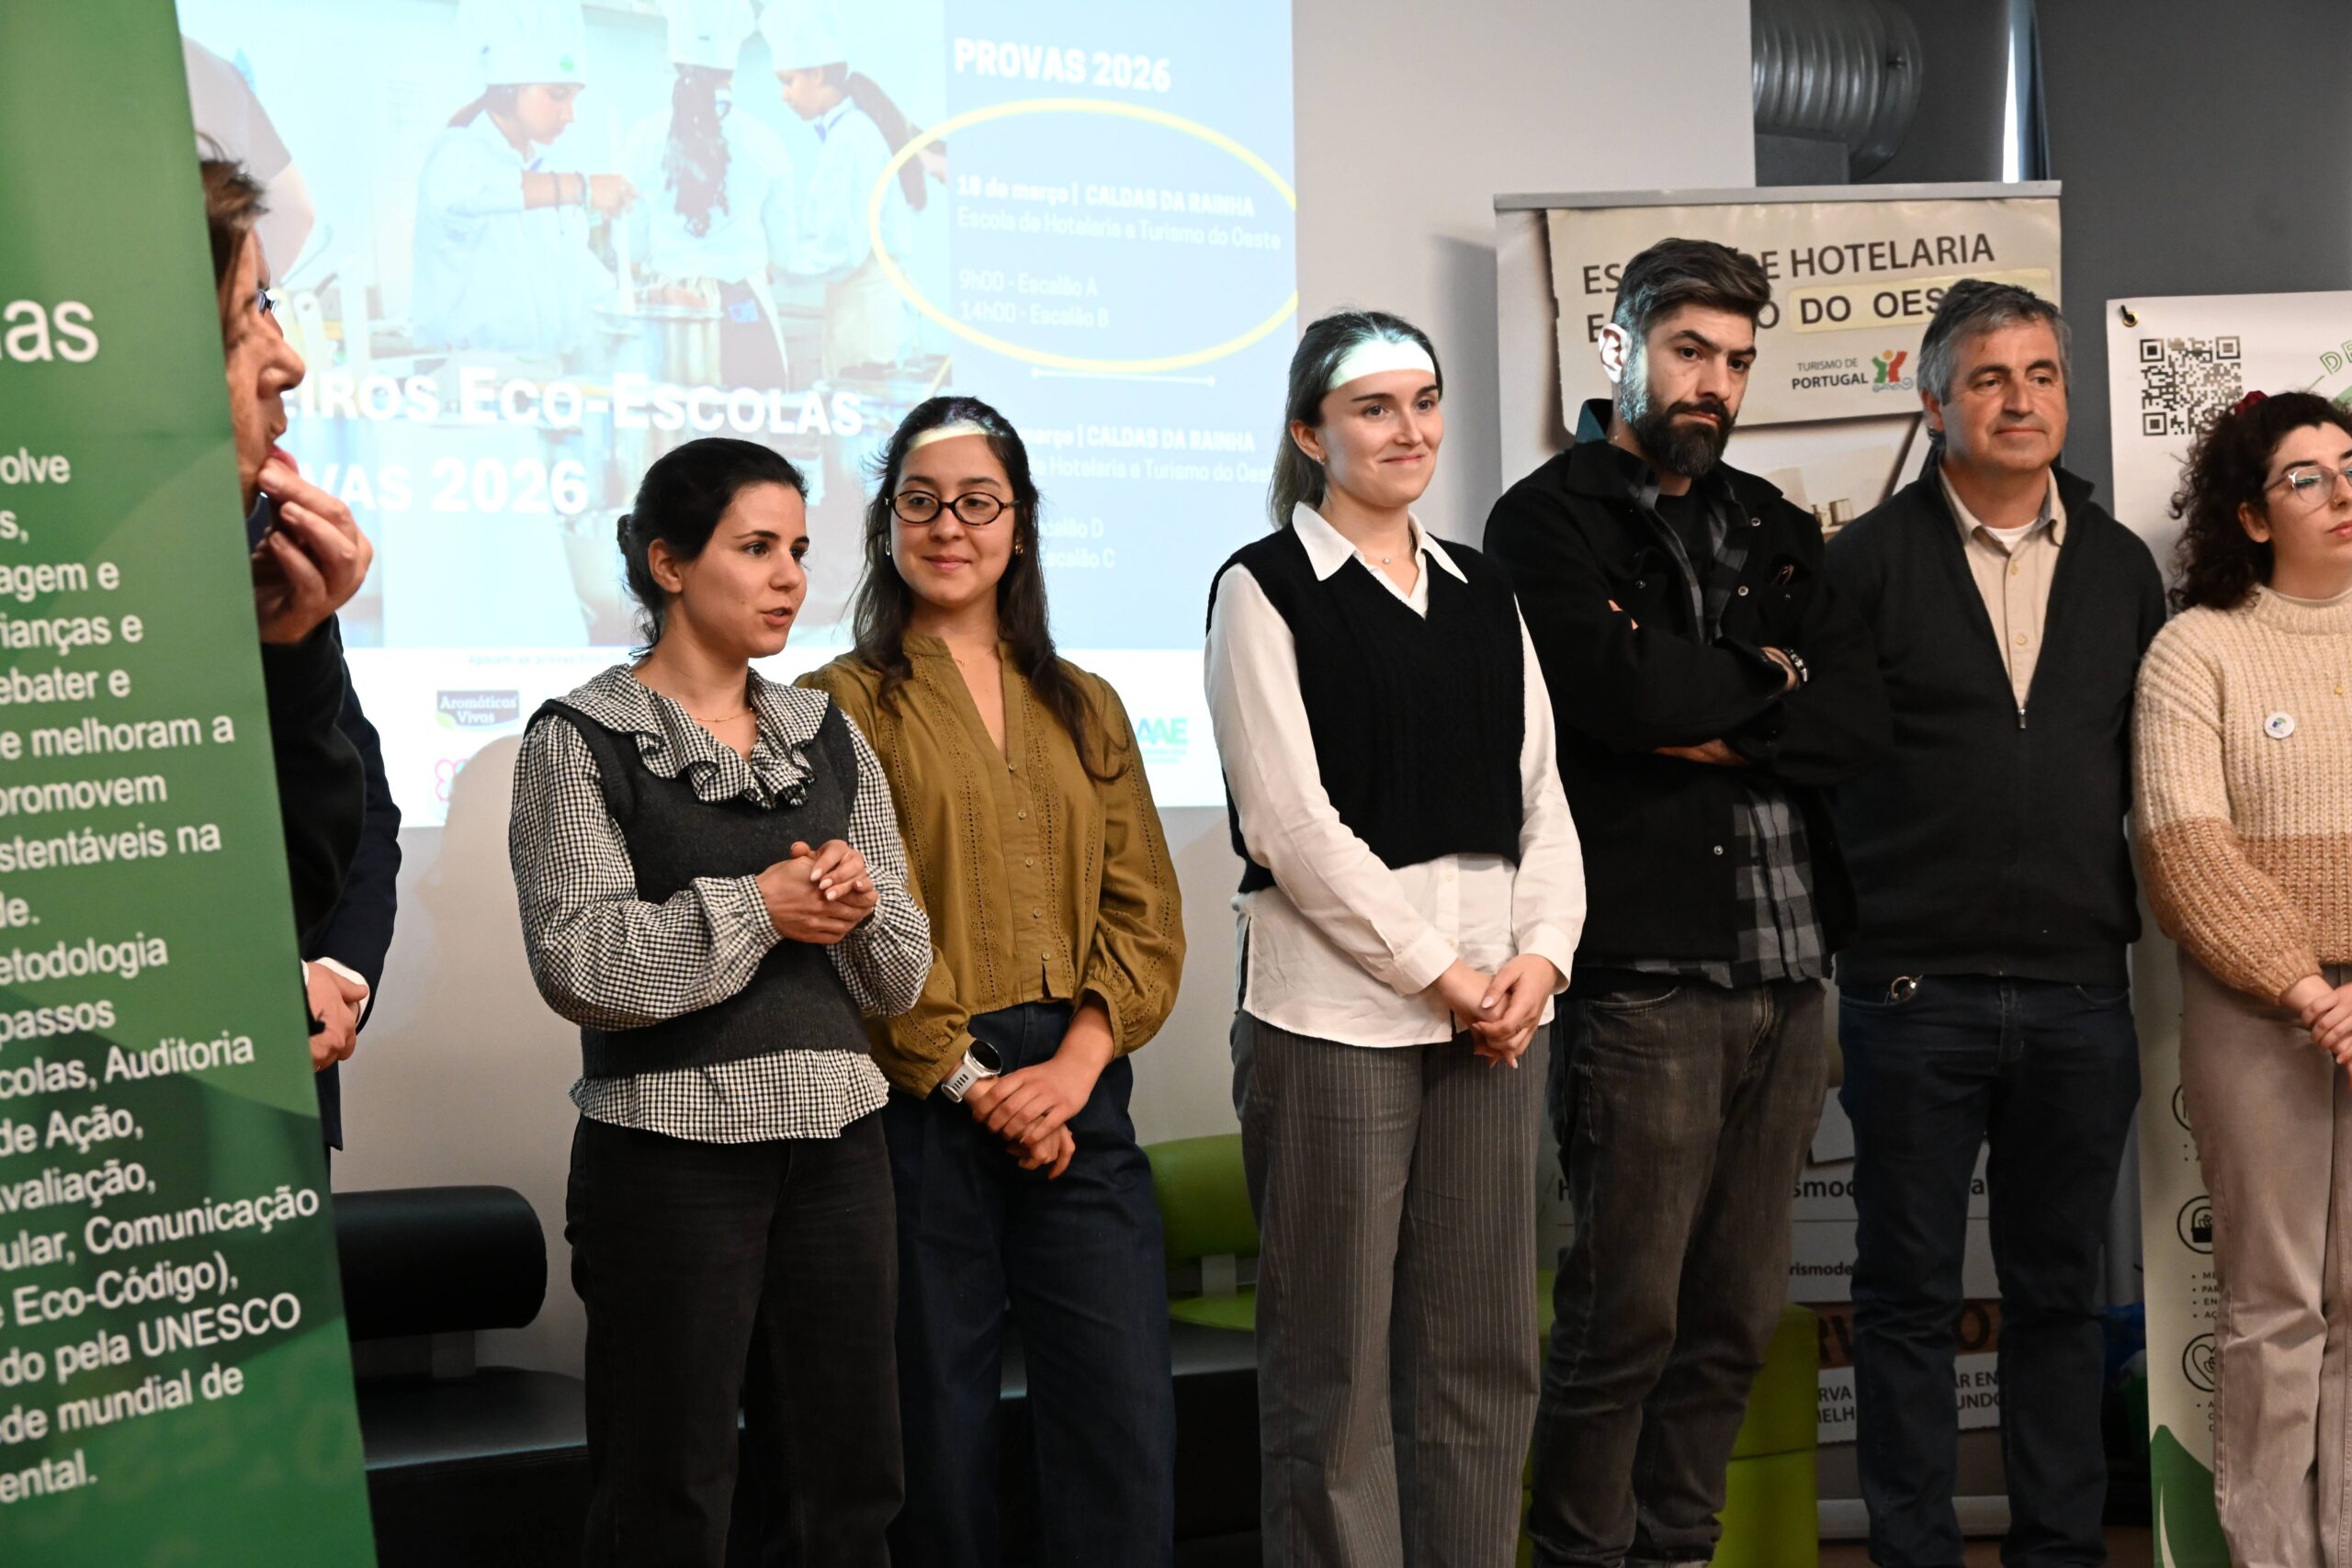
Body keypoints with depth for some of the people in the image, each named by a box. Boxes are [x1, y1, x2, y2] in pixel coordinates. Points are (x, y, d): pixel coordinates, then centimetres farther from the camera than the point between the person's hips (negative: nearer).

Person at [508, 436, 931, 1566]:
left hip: (834, 1145, 5)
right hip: (671, 1155, -5)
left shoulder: (829, 738, 12)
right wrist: (759, 906, -13)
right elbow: (578, 962, -15)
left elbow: (901, 974, 13)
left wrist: (858, 905, -8)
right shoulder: (580, 742, -3)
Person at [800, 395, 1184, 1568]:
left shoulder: (1085, 709, 15)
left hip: (1077, 1100, 4)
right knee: (937, 1432, 2)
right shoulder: (843, 705, 2)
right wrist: (969, 1080, -10)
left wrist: (1076, 1063, -7)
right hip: (918, 1107, -3)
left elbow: (1144, 908, 8)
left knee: (1127, 1425, -2)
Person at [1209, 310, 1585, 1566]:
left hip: (1494, 1007, 5)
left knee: (1484, 1353, 8)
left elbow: (1538, 793, 13)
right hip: (1334, 1008, -5)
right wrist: (1439, 971, -11)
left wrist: (1542, 951, -4)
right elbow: (1289, 820, -9)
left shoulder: (1484, 594, 16)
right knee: (1334, 1362, -1)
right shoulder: (1264, 590, -1)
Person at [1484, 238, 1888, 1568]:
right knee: (1626, 1316, -2)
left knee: (1741, 1311, 10)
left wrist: (1722, 733, -9)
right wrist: (1765, 676, -1)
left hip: (1789, 972, 6)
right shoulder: (1548, 521, 0)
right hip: (1645, 972, -6)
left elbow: (1863, 721, 6)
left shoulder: (1773, 527, 18)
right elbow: (1621, 687, -18)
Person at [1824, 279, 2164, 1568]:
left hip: (2079, 989, 3)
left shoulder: (2120, 567, 11)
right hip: (1914, 984, -3)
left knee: (2059, 1290, 10)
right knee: (1908, 1292, 4)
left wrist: (2126, 906, 8)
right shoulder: (1869, 561, -1)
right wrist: (1854, 903, -3)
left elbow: (2145, 762, 15)